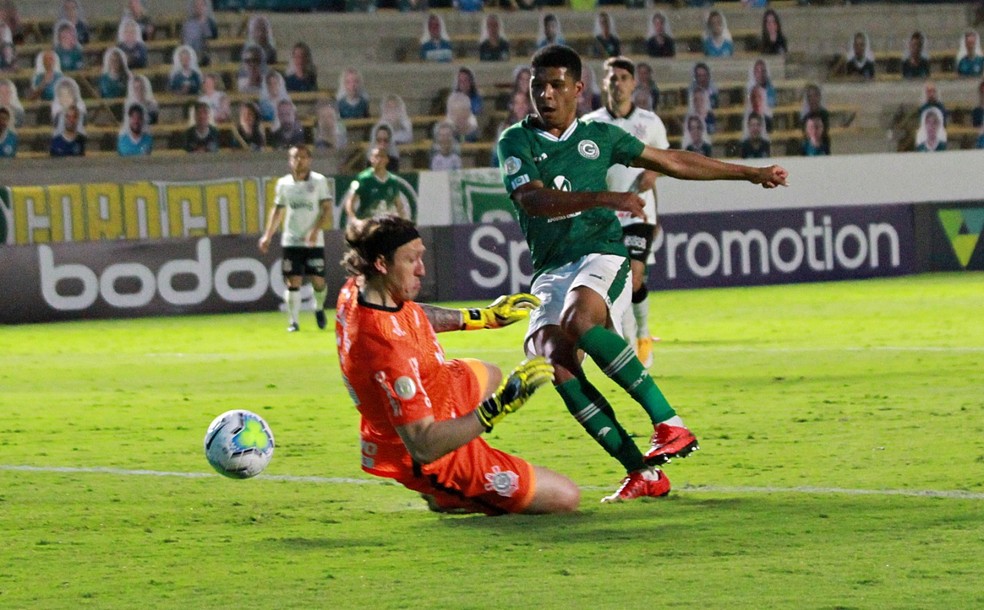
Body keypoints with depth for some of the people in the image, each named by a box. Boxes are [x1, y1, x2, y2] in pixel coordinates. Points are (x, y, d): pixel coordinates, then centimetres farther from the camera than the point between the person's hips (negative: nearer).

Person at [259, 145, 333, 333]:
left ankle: (319, 309, 28)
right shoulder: (283, 184, 6)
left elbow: (327, 210, -5)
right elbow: (277, 211, 15)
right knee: (293, 281, -4)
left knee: (318, 280, -1)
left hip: (314, 241, -1)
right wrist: (268, 235, 8)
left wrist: (316, 231, -17)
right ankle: (293, 321, 2)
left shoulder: (319, 181, -2)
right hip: (291, 241, 1)